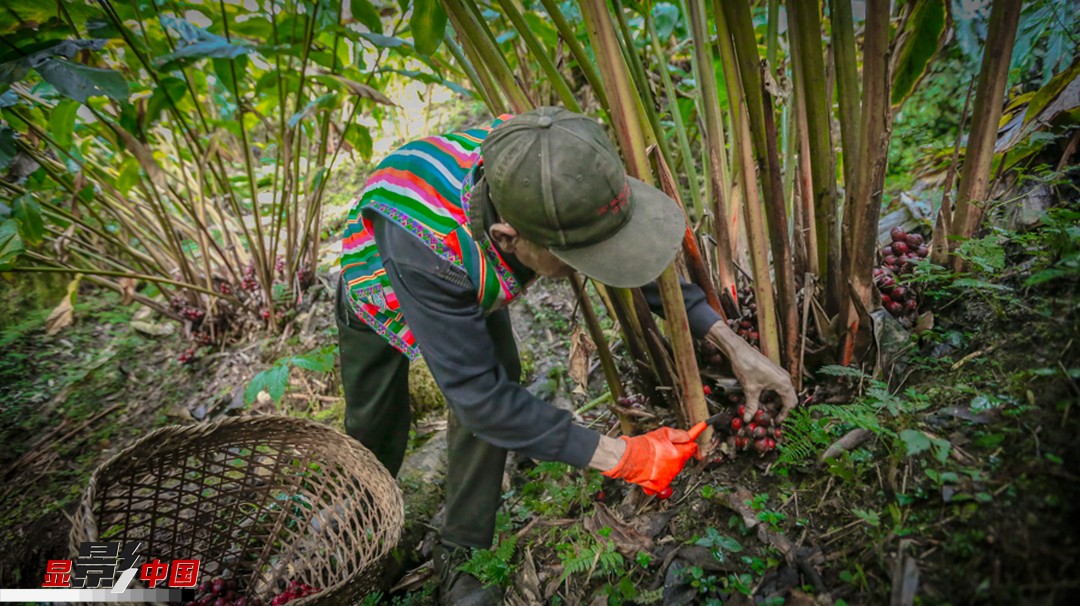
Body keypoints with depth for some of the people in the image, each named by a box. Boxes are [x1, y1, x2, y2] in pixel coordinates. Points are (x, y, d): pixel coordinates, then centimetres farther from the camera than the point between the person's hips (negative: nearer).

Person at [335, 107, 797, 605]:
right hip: (384, 290, -3)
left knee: (498, 372, -16)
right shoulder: (425, 245, -50)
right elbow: (479, 394, -43)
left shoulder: (543, 177, -35)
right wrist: (621, 458, -39)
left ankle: (461, 558, 4)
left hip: (476, 286, 4)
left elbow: (633, 249, -18)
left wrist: (732, 345, -23)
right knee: (377, 431, 5)